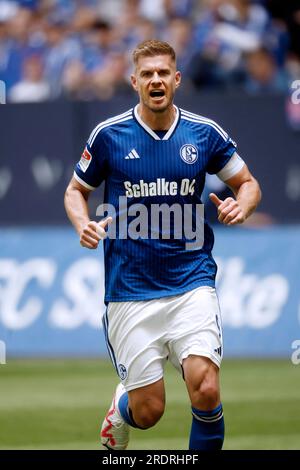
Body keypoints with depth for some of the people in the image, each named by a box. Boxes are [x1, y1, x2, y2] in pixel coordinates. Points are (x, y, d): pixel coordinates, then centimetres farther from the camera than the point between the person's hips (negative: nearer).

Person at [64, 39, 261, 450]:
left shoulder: (204, 133, 1)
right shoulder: (109, 135, -1)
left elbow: (248, 184, 14)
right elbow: (76, 190, 13)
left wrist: (241, 206, -9)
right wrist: (83, 224, -9)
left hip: (192, 282, 0)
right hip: (131, 290, 0)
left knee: (206, 391, -19)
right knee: (148, 411, 0)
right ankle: (121, 407, 39)